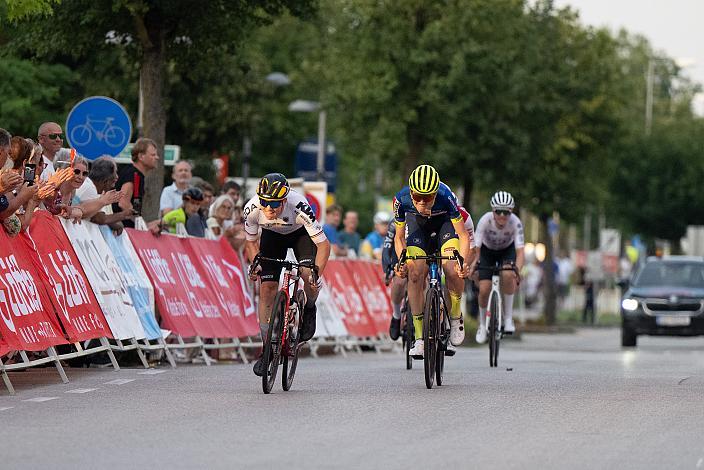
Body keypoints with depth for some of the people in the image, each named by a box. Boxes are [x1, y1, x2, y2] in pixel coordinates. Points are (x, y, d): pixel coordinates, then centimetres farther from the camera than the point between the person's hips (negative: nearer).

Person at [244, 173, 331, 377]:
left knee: (308, 274, -29)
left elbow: (323, 244, -32)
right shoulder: (252, 208, -31)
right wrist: (255, 264, -25)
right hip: (273, 236, 2)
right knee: (267, 289, -10)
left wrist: (316, 273, -43)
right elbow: (251, 241, -10)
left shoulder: (298, 207, -39)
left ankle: (309, 309, 5)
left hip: (301, 233, -2)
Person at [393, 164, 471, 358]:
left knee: (453, 271, -25)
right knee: (415, 275, -16)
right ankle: (419, 338, -8)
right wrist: (402, 261, -31)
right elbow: (399, 237, -15)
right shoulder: (402, 200, -31)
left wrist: (463, 263, -45)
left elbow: (463, 235, -30)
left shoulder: (446, 196, -38)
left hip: (445, 223, -2)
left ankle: (455, 317, 2)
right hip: (418, 226, 2)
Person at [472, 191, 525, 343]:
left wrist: (517, 270, -54)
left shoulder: (515, 223, -32)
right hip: (487, 251, 0)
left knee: (508, 275, -32)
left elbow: (520, 251, -36)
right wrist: (473, 265, -54)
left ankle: (508, 316, -15)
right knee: (484, 290, -14)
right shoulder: (485, 220, -33)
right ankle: (483, 324, 14)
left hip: (507, 249, 0)